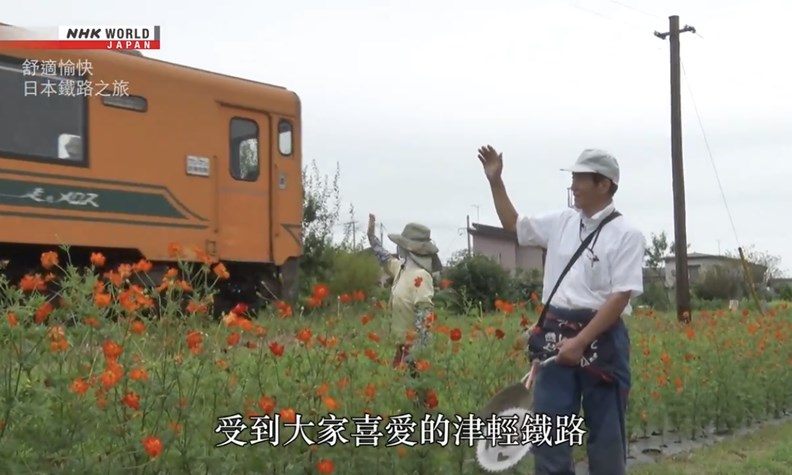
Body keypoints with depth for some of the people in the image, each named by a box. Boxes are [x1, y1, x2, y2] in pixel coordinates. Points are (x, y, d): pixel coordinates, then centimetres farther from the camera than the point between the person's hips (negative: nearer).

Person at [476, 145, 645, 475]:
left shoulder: (626, 235, -8)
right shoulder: (562, 222, 9)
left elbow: (620, 297, -15)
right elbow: (514, 225, 26)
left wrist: (581, 342, -20)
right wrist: (496, 181, 16)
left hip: (600, 339, -5)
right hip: (557, 336, 5)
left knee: (605, 432, 5)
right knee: (548, 426, 4)